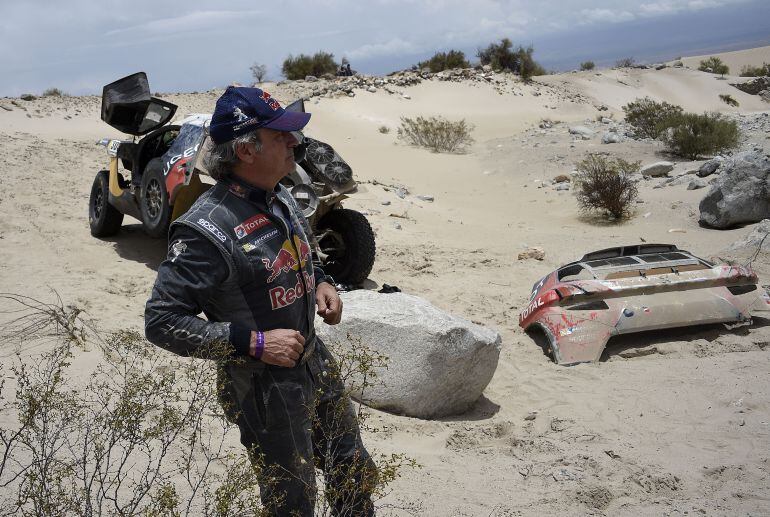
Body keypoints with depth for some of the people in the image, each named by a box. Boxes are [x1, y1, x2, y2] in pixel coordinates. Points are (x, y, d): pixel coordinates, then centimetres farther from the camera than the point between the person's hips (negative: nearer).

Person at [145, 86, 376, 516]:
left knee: (355, 477, 21)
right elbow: (162, 320, -22)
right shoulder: (207, 230, -25)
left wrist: (321, 283, 0)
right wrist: (255, 343, -26)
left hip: (316, 361, 7)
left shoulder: (280, 198, 1)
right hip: (264, 388, -7)